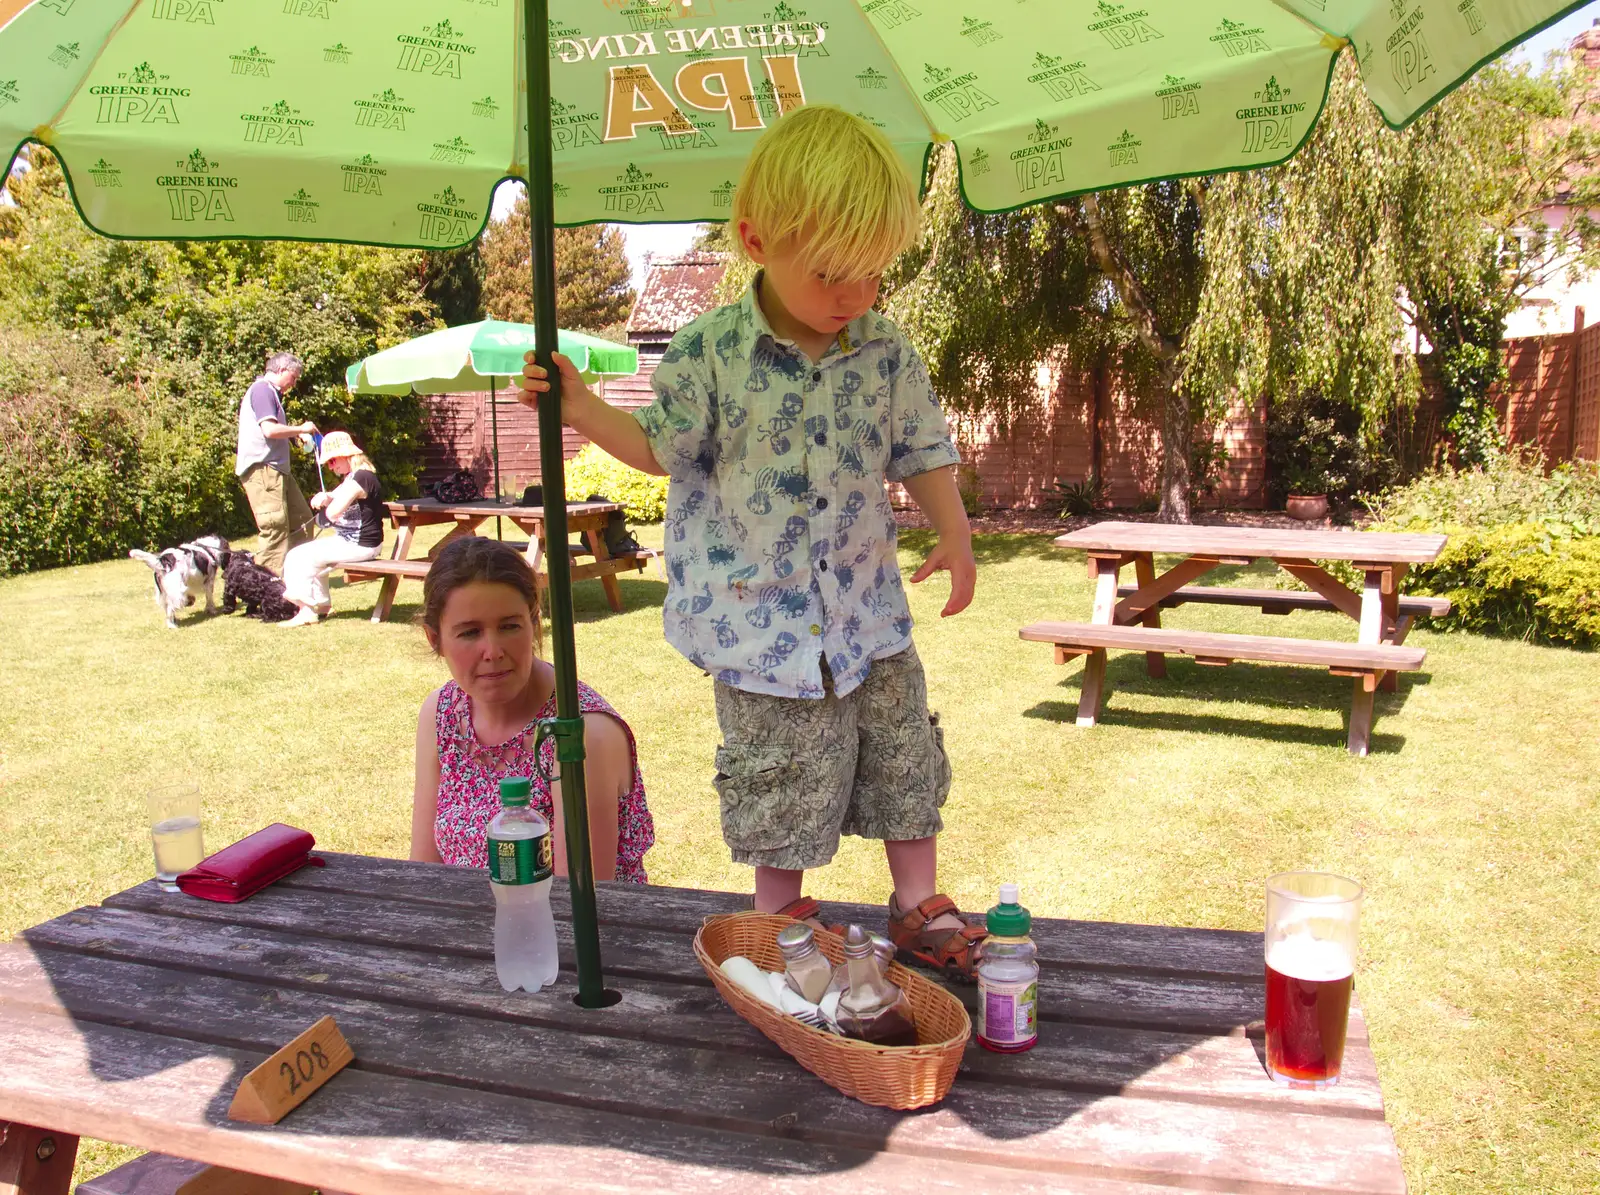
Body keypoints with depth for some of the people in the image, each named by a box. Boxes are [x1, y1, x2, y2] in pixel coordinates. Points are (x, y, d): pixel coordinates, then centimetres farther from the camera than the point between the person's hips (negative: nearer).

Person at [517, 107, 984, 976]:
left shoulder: (887, 355, -4)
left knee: (904, 763, 13)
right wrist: (581, 409, -10)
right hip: (758, 620, -3)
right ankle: (781, 920, 34)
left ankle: (919, 906, 34)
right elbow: (663, 449, 1)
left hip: (868, 615, 3)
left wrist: (955, 536, -5)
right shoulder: (710, 353, -11)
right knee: (785, 787, 10)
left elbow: (922, 452, 6)